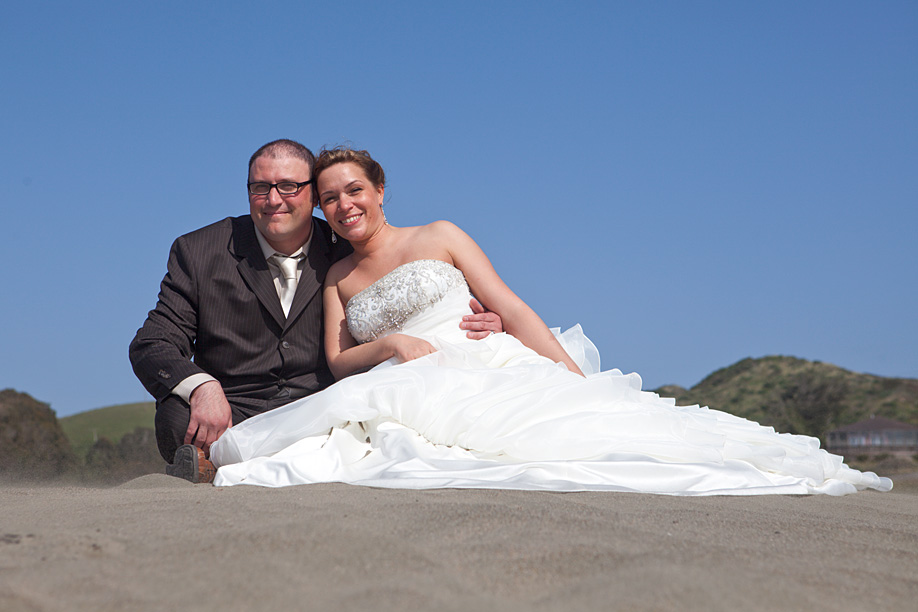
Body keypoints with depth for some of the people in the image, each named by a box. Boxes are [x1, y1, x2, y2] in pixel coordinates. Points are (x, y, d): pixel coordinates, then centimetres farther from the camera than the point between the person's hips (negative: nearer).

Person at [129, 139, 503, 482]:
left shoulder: (347, 255, 6)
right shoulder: (199, 252, 4)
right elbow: (152, 345, -2)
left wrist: (474, 326, -13)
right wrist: (202, 388, -25)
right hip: (233, 417, -2)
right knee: (177, 417, -32)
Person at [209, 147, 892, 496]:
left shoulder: (440, 236, 14)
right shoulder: (337, 280, 21)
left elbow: (512, 309, 5)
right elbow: (336, 360, 10)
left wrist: (574, 375, -7)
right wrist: (390, 344, -11)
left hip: (493, 370, -2)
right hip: (414, 393, 2)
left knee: (579, 419, -29)